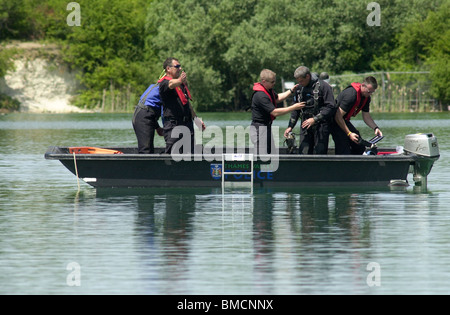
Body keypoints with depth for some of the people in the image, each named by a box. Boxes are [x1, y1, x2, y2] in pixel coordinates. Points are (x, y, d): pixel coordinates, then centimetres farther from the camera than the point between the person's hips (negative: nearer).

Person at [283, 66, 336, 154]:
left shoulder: (323, 86, -10)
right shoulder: (299, 88, 9)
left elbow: (331, 107, -15)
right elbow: (296, 110, 19)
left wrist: (315, 119, -19)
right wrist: (290, 126, 10)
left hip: (321, 126, -5)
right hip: (305, 125, 5)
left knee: (319, 153, -6)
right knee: (303, 153, -3)